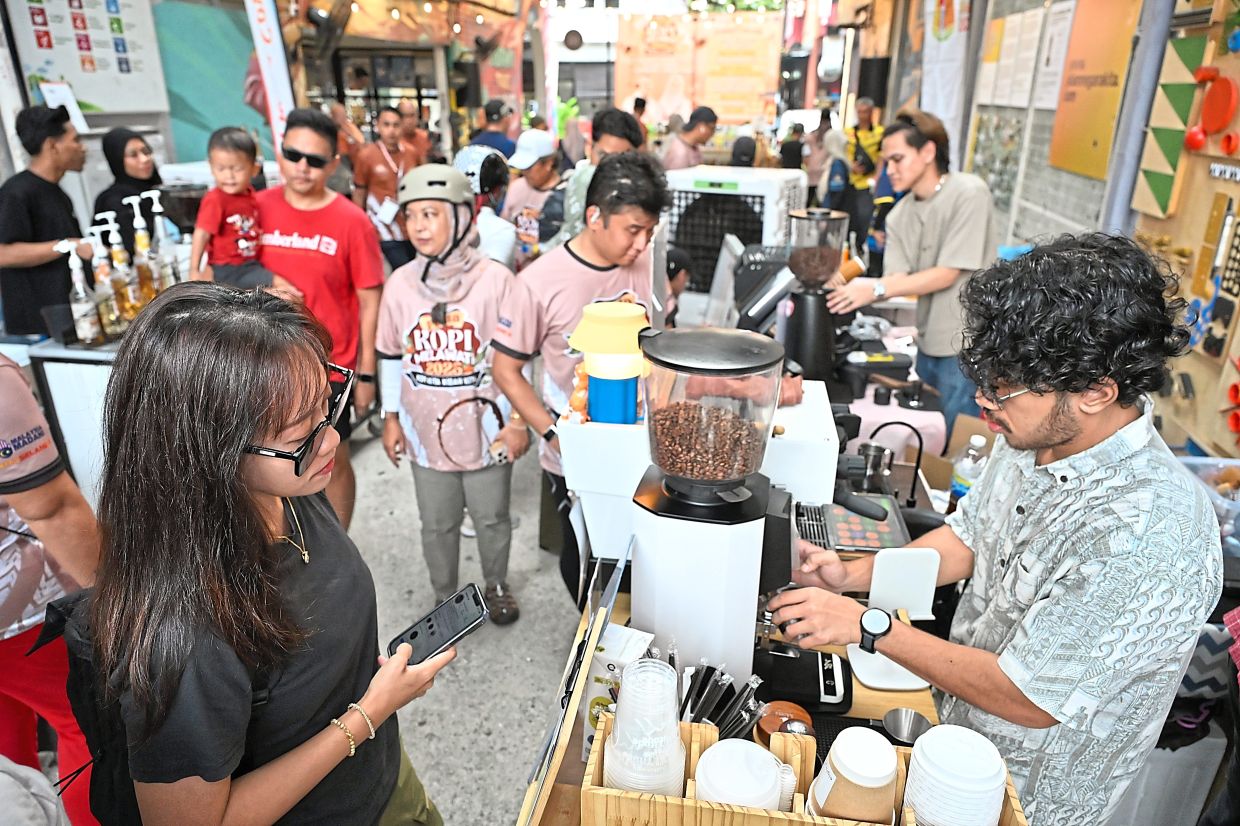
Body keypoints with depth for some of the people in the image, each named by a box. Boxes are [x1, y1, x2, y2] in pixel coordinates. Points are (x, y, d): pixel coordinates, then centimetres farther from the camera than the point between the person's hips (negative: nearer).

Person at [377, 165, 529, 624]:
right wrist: (391, 417, 9)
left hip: (487, 428, -2)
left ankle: (497, 587, 42)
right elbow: (391, 356, 8)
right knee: (437, 524, 17)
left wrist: (518, 420, -6)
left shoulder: (496, 280, -12)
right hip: (427, 430, 3)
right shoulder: (400, 283, -2)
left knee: (492, 518, 16)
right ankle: (445, 597, 39)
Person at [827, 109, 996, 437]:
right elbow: (898, 278, -5)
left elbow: (948, 274, -19)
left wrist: (876, 289, -26)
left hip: (966, 345, -6)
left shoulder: (969, 194, -15)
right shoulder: (899, 215, 4)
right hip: (929, 339, 6)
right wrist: (853, 289, -24)